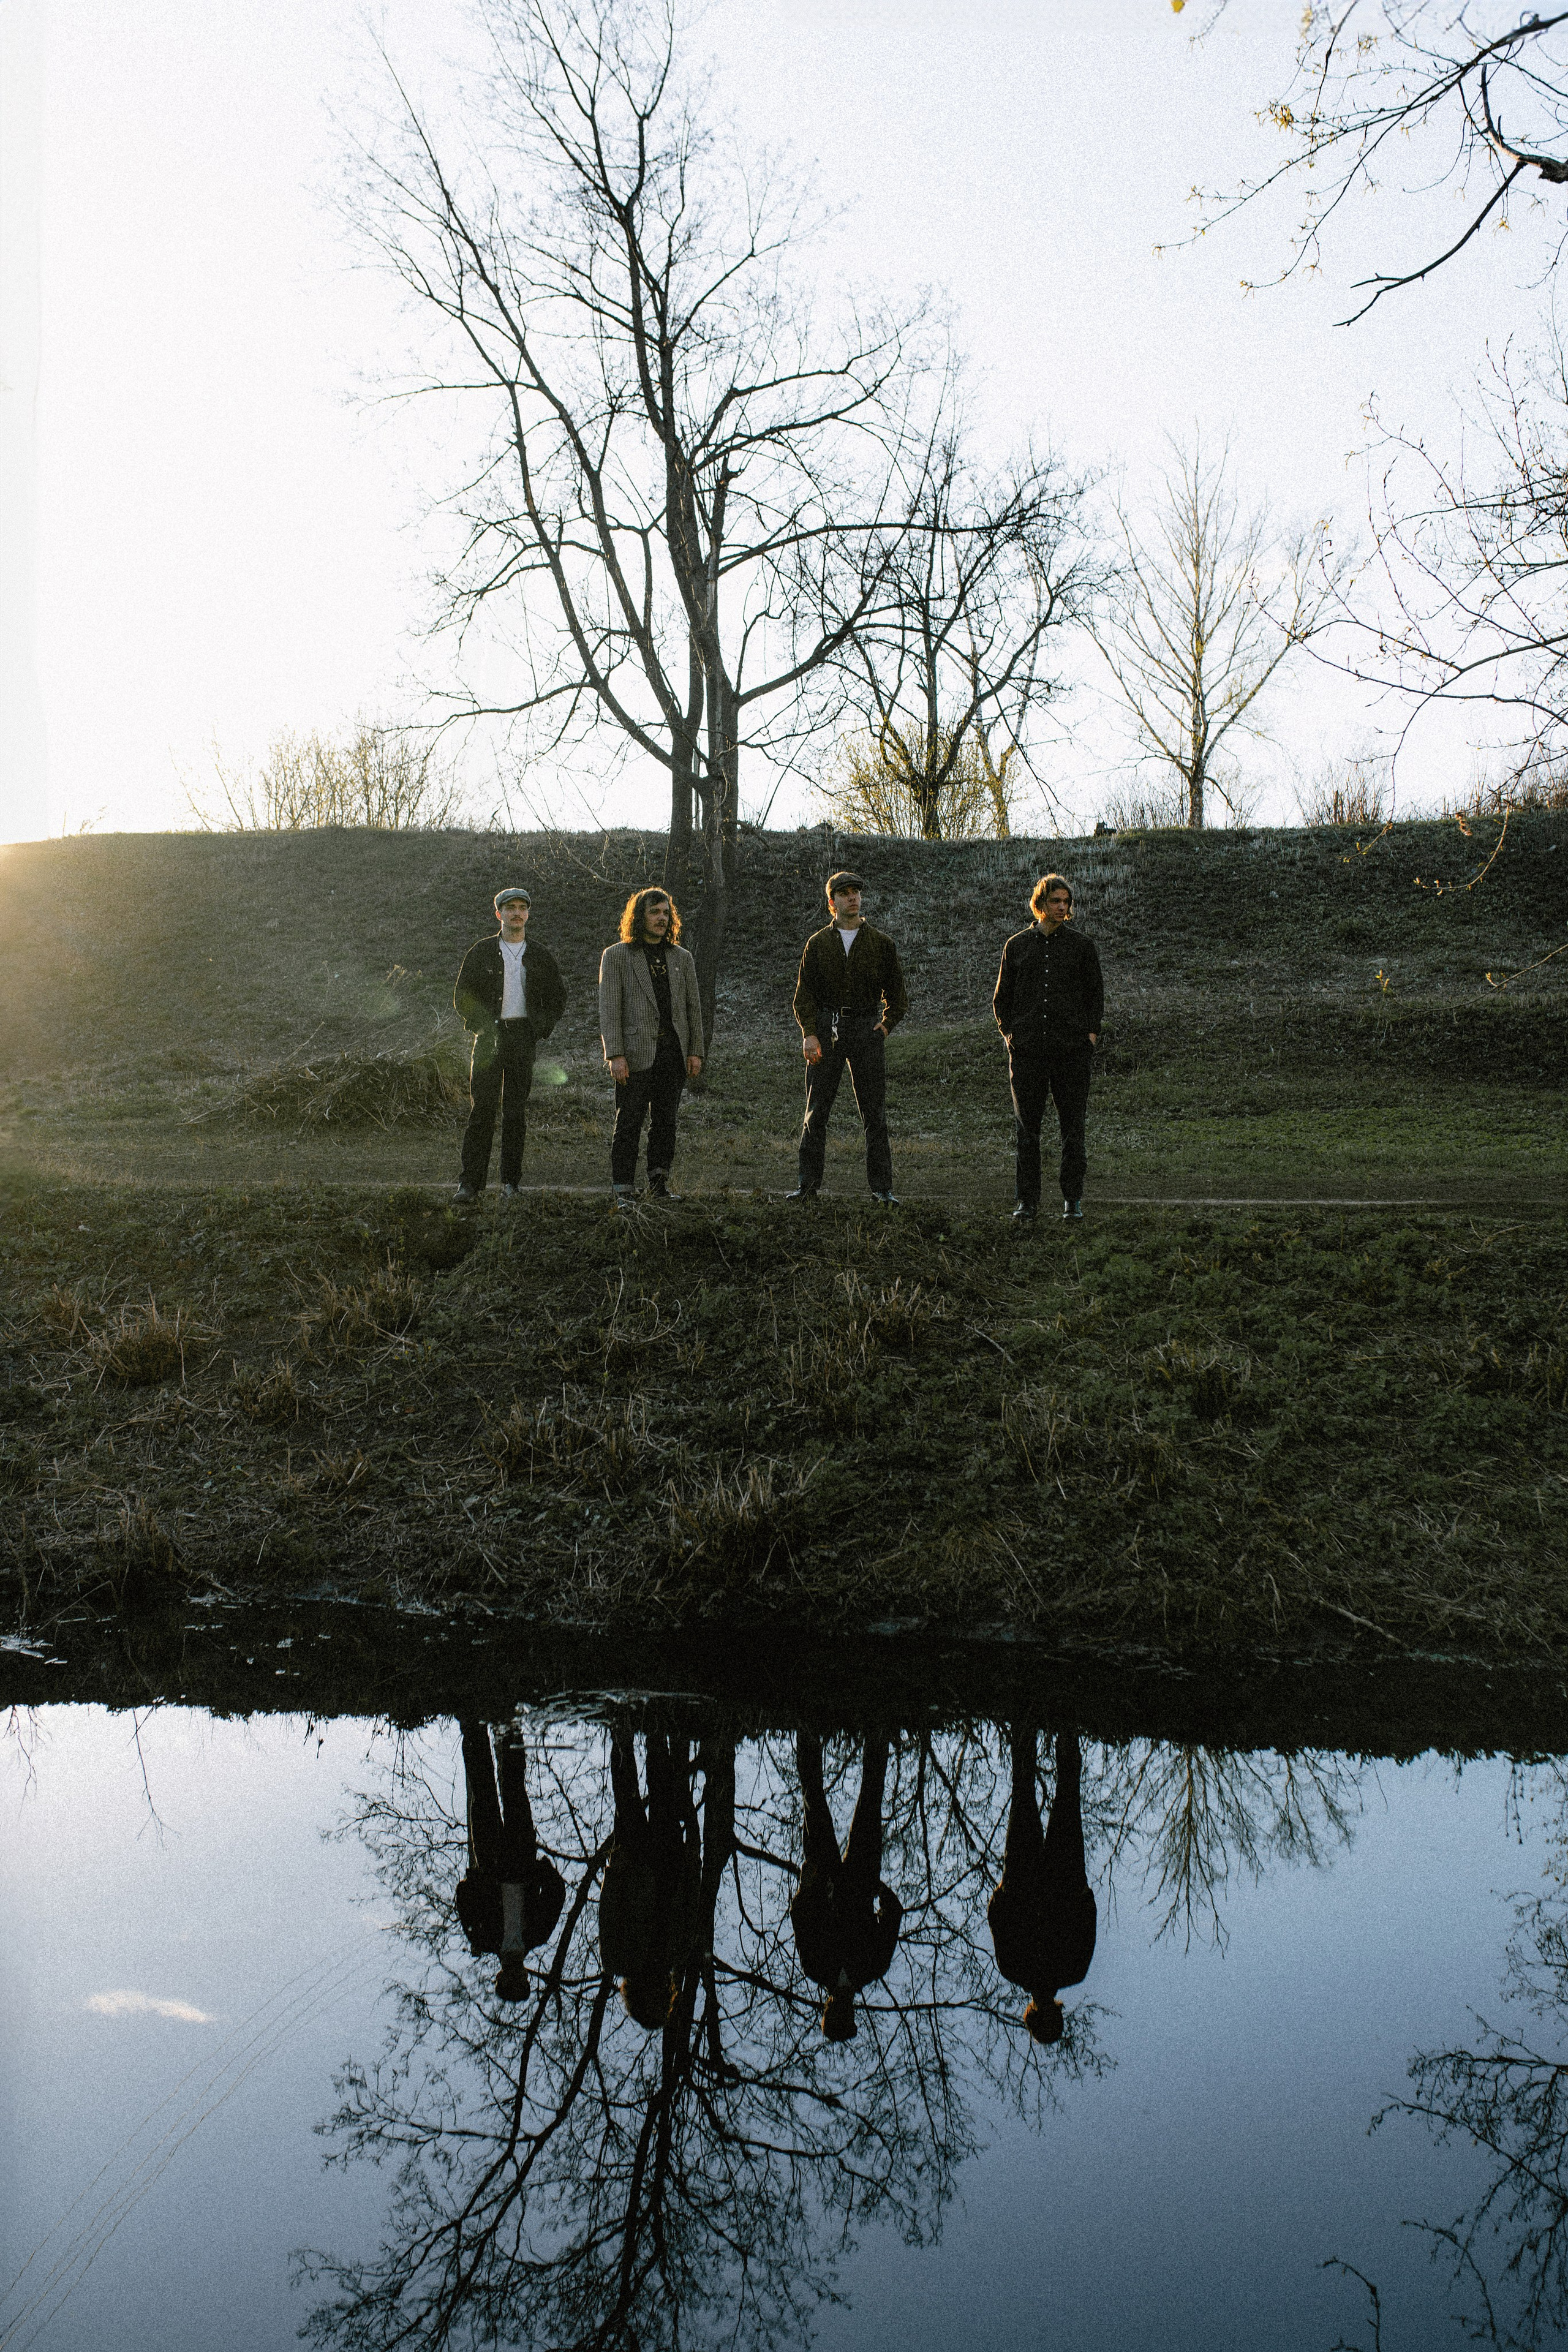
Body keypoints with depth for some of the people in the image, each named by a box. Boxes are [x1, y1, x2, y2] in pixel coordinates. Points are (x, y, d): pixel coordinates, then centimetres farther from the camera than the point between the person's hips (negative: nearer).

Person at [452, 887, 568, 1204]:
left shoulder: (540, 956, 10)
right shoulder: (481, 952, 7)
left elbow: (558, 998, 15)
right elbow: (462, 995, 8)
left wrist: (540, 1029, 1)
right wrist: (480, 1026, -5)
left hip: (523, 1037, 1)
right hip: (490, 1036, -1)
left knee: (516, 1111, 2)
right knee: (482, 1109, -7)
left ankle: (511, 1183, 8)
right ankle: (471, 1182, -6)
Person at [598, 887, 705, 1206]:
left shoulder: (682, 959, 14)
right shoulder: (616, 956, 2)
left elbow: (693, 1007, 15)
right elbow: (609, 1008, -4)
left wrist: (695, 1051, 6)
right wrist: (615, 1055, -13)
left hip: (673, 1050, 4)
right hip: (636, 1053, -4)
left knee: (666, 1121, 8)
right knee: (629, 1123, -3)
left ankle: (660, 1183, 16)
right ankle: (623, 1190, 0)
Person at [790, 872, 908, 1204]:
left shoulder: (881, 943, 8)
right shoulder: (817, 943, 8)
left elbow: (897, 994, 14)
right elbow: (804, 993, 6)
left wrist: (885, 1025, 0)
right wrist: (809, 1033, -7)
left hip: (866, 1027, 0)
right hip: (826, 1028, 0)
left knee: (874, 1112, 0)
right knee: (816, 1111, 0)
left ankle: (881, 1188, 3)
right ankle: (808, 1184, 5)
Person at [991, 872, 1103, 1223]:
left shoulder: (1082, 945, 9)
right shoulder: (1017, 946, 11)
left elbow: (1095, 993, 12)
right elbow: (1002, 997, 15)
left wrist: (1091, 1032, -1)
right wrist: (1009, 1032, 1)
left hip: (1072, 1049, 0)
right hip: (1027, 1049, 1)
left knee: (1073, 1127, 2)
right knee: (1026, 1128, 0)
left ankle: (1073, 1198, 10)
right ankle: (1027, 1201, 5)